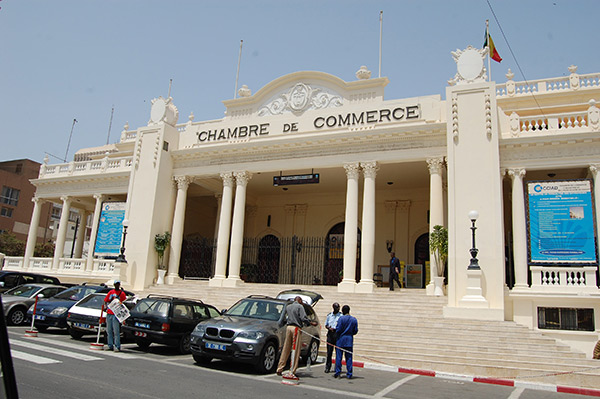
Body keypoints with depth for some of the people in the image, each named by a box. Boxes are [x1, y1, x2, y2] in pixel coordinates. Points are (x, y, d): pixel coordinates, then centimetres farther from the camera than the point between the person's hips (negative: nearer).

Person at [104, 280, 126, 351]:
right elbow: (106, 301, 17)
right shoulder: (110, 292, 13)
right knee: (109, 331, 9)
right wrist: (105, 306, -2)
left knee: (116, 331, -7)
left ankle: (117, 347, -6)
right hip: (109, 313, 5)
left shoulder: (122, 293, 1)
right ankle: (110, 346, 18)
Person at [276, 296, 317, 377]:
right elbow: (304, 318, -10)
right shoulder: (300, 306, -3)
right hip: (296, 328, -6)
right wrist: (311, 323, 0)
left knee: (286, 349, 11)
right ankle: (292, 371, -1)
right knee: (296, 350, -1)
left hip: (288, 327, 6)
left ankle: (279, 369, 12)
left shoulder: (288, 307, 16)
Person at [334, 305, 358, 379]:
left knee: (338, 357, 3)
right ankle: (349, 374, 8)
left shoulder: (341, 318, -10)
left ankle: (337, 373, 4)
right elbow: (355, 331, 6)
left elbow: (338, 329, -11)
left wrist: (337, 334, 10)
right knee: (349, 357, 7)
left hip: (341, 340, -4)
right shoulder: (354, 319, 3)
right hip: (350, 341, 4)